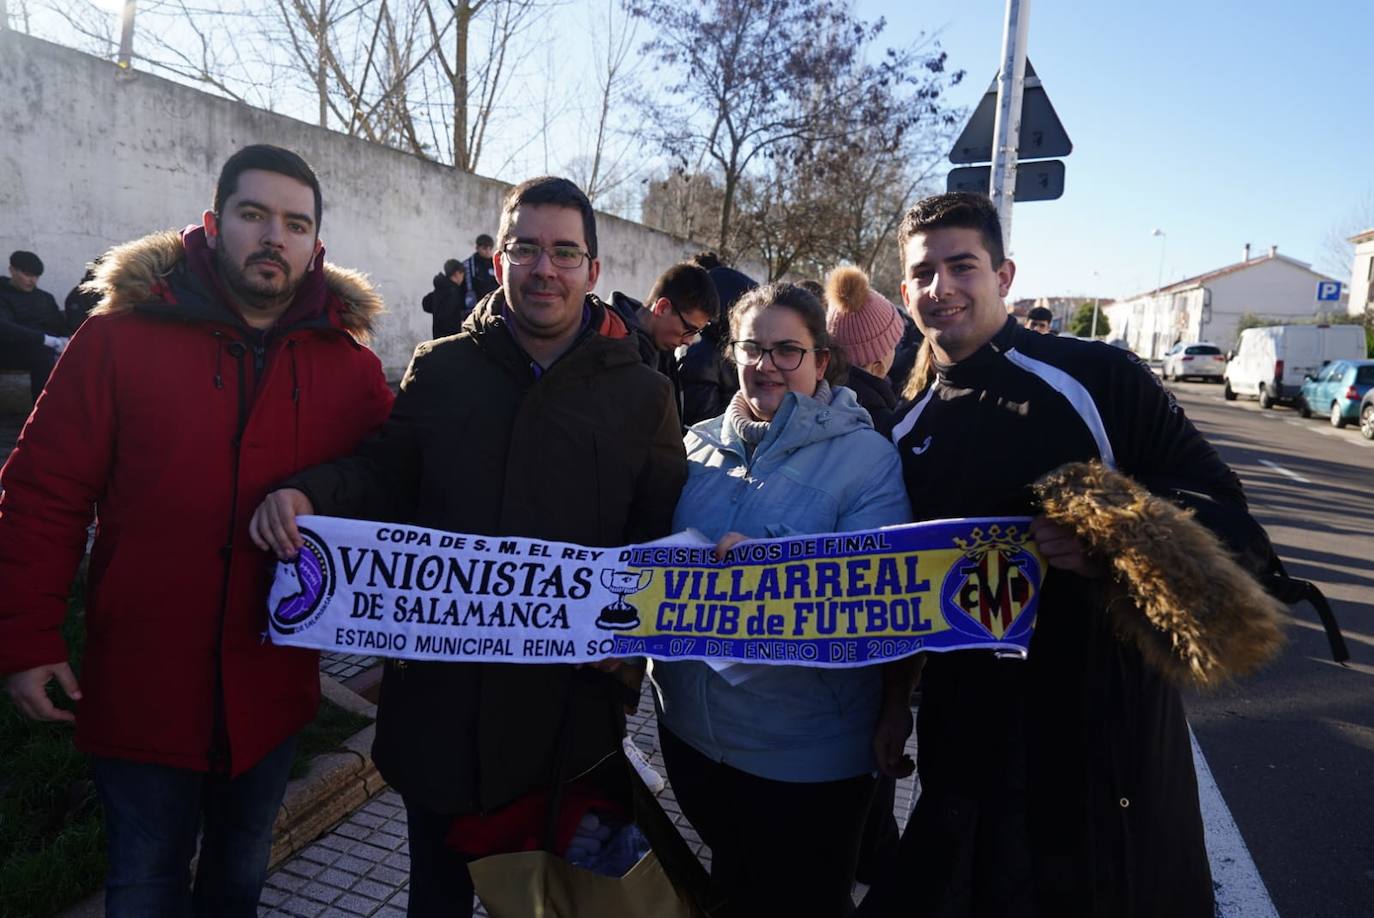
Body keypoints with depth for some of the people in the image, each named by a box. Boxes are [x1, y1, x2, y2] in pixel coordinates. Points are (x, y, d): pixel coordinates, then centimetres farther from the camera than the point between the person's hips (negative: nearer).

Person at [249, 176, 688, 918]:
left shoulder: (641, 392, 1)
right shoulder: (439, 369, 2)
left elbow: (668, 526, 3)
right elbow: (380, 476, 4)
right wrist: (308, 492, -17)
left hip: (571, 698, 0)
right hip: (441, 689, 1)